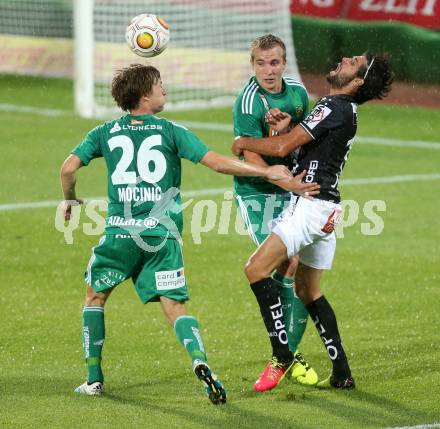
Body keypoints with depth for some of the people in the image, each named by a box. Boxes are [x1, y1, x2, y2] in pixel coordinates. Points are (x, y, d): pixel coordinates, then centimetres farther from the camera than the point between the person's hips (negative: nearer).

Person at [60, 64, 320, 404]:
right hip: (162, 235, -1)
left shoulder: (105, 133, 7)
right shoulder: (171, 132, 2)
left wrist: (69, 199, 21)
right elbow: (217, 162, -6)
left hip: (120, 233, 1)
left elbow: (69, 168, 0)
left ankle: (94, 378, 19)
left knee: (95, 297, 21)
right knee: (175, 306, 1)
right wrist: (269, 172, 1)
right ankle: (200, 361, -26)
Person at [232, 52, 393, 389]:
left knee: (257, 269, -15)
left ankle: (283, 357, -17)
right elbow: (300, 146, 19)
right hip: (326, 209, 10)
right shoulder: (345, 110, 16)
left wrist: (244, 143, 0)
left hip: (311, 205, -10)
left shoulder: (334, 108, -15)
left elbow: (283, 148, -17)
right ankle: (342, 373, 16)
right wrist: (286, 127, -2)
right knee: (308, 291, 16)